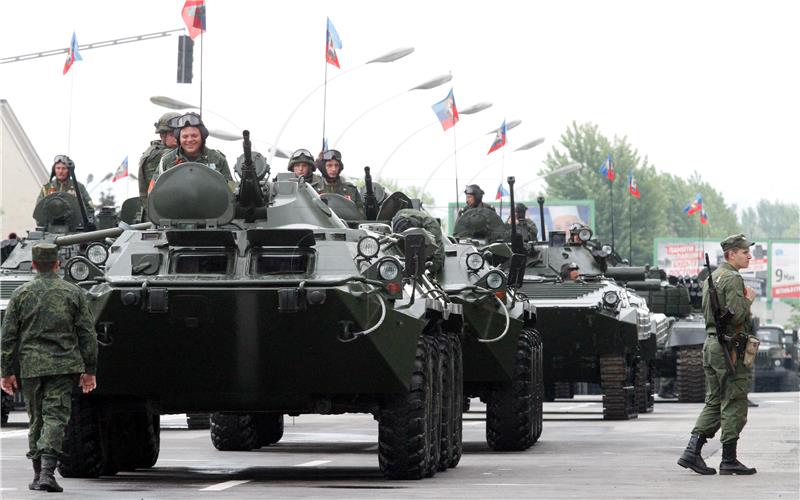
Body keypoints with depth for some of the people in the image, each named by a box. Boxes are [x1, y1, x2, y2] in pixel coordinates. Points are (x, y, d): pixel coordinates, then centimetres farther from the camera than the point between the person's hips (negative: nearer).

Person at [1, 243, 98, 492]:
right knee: (55, 416, -6)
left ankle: (38, 474, 16)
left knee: (37, 420, 13)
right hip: (64, 366, -1)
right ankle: (47, 470, -21)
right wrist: (89, 371, 9)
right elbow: (88, 335, 3)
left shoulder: (21, 294, 4)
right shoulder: (74, 293, 3)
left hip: (31, 367, 2)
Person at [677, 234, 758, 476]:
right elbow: (736, 315, -23)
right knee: (734, 404, -3)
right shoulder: (733, 279, -14)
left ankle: (692, 451, 3)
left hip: (711, 344, 9)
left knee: (714, 402, 12)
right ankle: (729, 460, 0)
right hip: (730, 347, -9)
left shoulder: (712, 277, 16)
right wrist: (748, 299, -6)